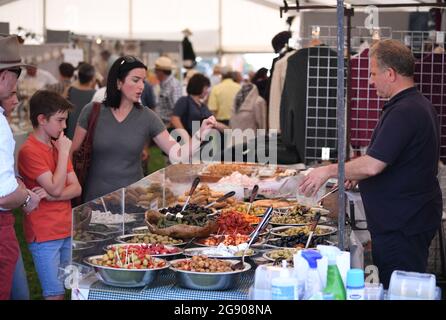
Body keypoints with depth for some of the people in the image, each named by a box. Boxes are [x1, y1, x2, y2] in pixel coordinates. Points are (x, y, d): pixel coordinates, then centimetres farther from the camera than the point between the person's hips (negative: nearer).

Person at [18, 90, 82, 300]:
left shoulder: (57, 146, 12)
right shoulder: (29, 151, -13)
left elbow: (76, 188, 7)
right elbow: (56, 188, -19)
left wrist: (53, 195, -12)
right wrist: (64, 152, -12)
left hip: (66, 231, 7)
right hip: (44, 235, -7)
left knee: (67, 288, 9)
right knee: (55, 294, -7)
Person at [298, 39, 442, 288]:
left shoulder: (404, 113, -21)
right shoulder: (421, 105, 13)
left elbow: (373, 165, -26)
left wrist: (330, 171, -13)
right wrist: (357, 174, 19)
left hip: (401, 227, -10)